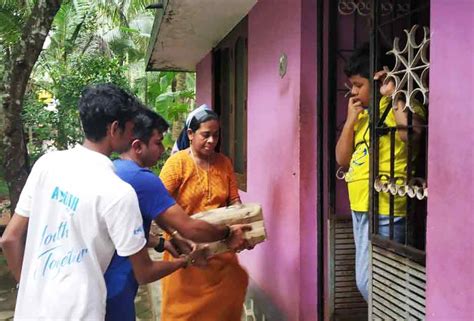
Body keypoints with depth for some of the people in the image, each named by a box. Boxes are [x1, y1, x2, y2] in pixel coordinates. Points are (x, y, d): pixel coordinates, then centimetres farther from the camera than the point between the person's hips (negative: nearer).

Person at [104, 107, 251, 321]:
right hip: (115, 287, -8)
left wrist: (160, 243, 14)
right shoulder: (142, 179, -21)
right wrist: (227, 233, -4)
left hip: (101, 281, 8)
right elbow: (190, 229, -19)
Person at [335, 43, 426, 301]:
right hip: (361, 209, 9)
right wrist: (351, 119, 2)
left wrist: (393, 95, -23)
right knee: (365, 282, 17)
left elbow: (411, 134, -33)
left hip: (384, 211, -9)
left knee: (370, 282, -7)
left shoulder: (401, 106, -8)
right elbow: (342, 159, 11)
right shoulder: (364, 113, 16)